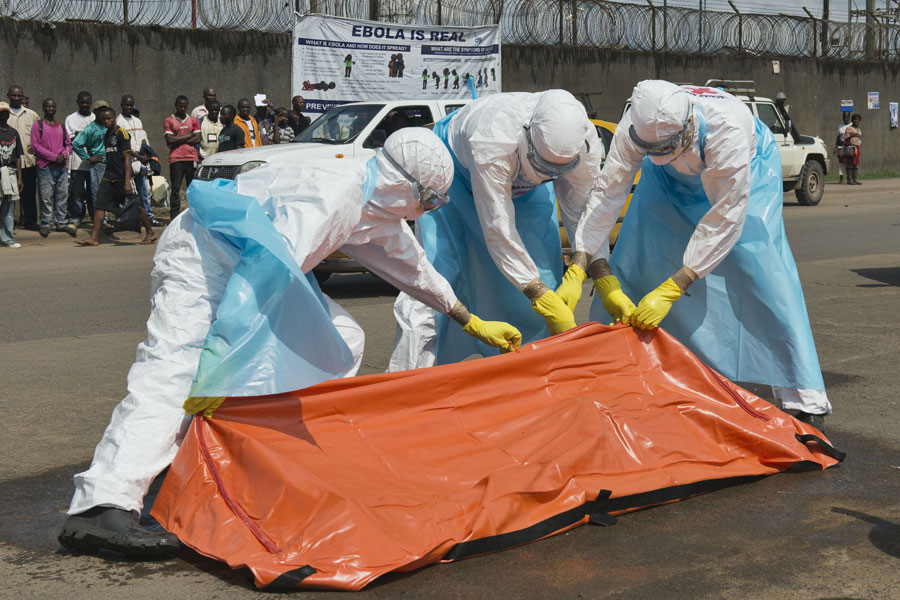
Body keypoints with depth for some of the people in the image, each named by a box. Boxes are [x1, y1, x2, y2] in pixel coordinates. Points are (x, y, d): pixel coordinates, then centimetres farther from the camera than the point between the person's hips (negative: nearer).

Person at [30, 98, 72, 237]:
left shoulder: (61, 126, 17)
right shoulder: (38, 125, 2)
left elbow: (68, 144, 17)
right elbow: (35, 145, -7)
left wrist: (63, 155, -6)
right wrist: (54, 157, -14)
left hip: (62, 166, 4)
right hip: (45, 166, -4)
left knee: (63, 195, 4)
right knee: (46, 196, -5)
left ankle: (62, 222, 11)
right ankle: (45, 224, 1)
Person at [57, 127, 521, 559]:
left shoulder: (381, 214, 6)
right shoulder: (332, 191, -26)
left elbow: (414, 270, 25)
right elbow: (268, 264, -36)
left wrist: (475, 324, 34)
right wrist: (222, 359, -42)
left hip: (256, 266, 11)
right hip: (200, 255, -10)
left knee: (341, 341, 5)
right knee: (174, 374, -28)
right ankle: (100, 507, -40)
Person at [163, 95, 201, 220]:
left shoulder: (193, 121, 13)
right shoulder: (168, 121, 6)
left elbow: (197, 139, 1)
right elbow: (170, 140, -7)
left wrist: (178, 141, -6)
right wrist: (188, 136, -4)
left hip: (192, 158, 2)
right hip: (176, 159, -2)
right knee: (176, 188, -3)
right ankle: (174, 216, -1)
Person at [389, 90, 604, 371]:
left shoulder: (587, 145, -32)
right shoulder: (492, 140, -46)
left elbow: (583, 213, -16)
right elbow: (498, 231, -41)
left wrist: (577, 274, -31)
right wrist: (547, 303, -41)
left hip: (526, 187, 4)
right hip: (456, 167, -4)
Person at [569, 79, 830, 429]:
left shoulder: (728, 129, -44)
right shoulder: (635, 128, -34)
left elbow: (725, 219, -40)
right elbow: (606, 194, -31)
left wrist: (670, 290, -43)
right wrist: (601, 274, -42)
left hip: (747, 168, -3)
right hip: (672, 178, 4)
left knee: (761, 268, -21)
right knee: (633, 264, -7)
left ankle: (805, 401, -16)